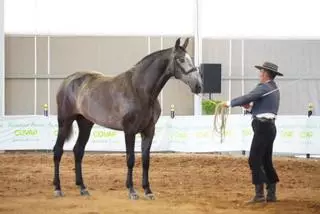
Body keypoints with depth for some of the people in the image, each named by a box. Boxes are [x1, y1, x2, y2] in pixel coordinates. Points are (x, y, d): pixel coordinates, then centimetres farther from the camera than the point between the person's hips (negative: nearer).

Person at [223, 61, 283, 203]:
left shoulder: (264, 87, -13)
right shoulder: (274, 89, 18)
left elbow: (247, 97, -17)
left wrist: (230, 103, -6)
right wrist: (251, 107, 12)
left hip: (263, 127, -10)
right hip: (269, 126, 10)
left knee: (254, 160, -7)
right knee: (266, 161, 13)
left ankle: (259, 194, -9)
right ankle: (271, 194, 15)